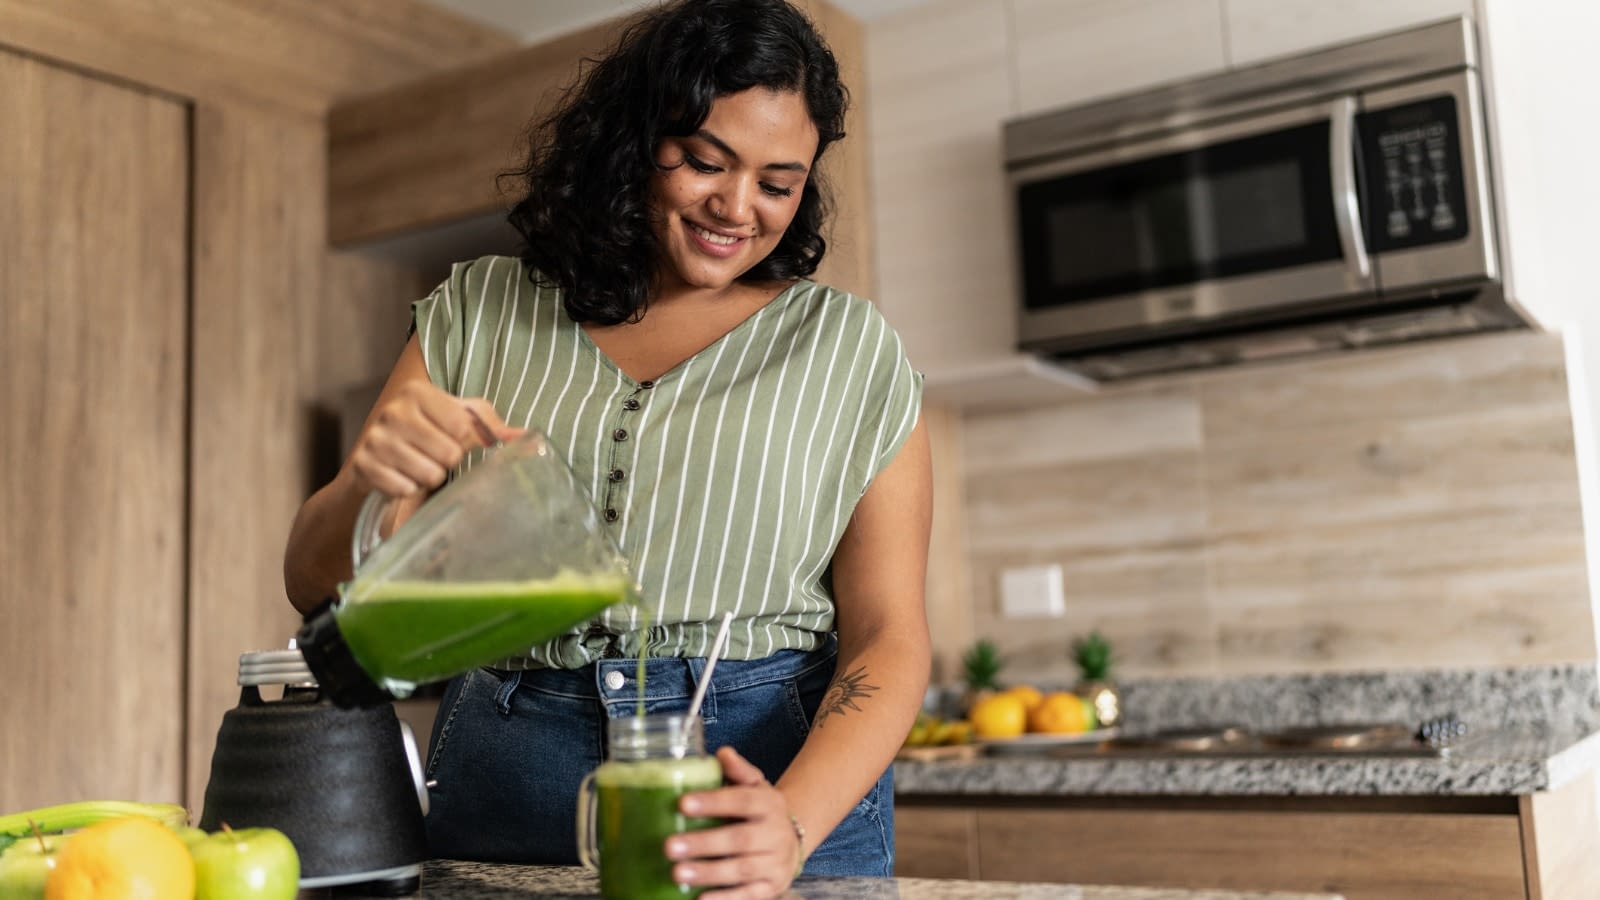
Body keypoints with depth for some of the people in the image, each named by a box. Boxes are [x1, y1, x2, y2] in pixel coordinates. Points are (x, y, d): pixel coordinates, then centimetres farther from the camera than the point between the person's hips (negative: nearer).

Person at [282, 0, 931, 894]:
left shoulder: (852, 349, 2)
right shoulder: (480, 311, 6)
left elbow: (887, 635, -4)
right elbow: (316, 581, 4)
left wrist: (792, 825, -22)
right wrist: (370, 480, -18)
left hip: (780, 767, -1)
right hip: (506, 777, 2)